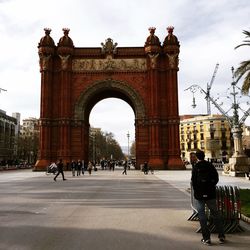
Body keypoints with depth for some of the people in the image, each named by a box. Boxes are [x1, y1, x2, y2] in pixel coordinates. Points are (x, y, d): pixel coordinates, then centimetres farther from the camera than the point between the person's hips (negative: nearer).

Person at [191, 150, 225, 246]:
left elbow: (194, 181, -13)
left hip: (200, 194, -3)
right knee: (215, 213, 14)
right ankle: (221, 236, 17)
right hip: (211, 194, 3)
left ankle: (206, 238, 4)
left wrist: (196, 191, 1)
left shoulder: (196, 167, -10)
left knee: (202, 215, 4)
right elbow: (216, 178, 4)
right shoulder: (210, 165, 1)